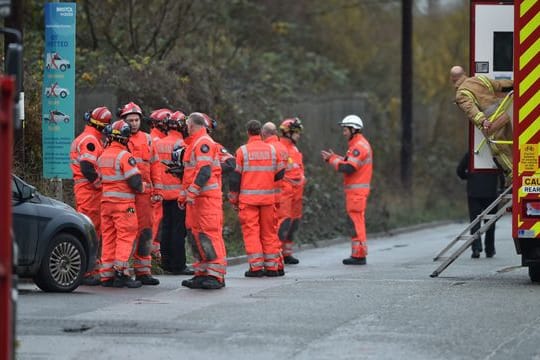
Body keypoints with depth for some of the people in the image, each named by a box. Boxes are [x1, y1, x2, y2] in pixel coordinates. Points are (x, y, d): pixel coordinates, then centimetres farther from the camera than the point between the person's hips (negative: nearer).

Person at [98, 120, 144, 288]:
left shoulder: (103, 156, 10)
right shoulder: (124, 156, -14)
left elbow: (101, 178, 14)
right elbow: (135, 181, -16)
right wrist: (142, 187, 3)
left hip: (106, 201, 7)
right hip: (123, 202, -7)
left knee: (108, 237, 10)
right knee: (125, 237, -4)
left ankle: (107, 275, 9)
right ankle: (121, 274, -9)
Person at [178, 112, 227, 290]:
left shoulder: (203, 143, -10)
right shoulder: (194, 144, 22)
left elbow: (204, 171, -20)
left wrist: (192, 192, -24)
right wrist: (183, 194, 28)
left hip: (207, 196, -10)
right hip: (195, 197, 10)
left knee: (210, 234, -11)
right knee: (194, 233, 11)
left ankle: (216, 275, -12)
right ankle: (202, 273, 16)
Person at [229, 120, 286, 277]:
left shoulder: (242, 151, -4)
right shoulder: (272, 150, 5)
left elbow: (235, 177, -3)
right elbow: (279, 174, 11)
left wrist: (233, 199, 6)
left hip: (248, 198, -3)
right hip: (268, 197, 3)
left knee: (251, 231, 0)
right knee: (269, 231, 10)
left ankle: (256, 266, -6)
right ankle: (273, 266, 11)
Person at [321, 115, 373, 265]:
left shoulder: (359, 146, -16)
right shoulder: (358, 144, 18)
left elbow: (348, 168, -23)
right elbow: (350, 163, 19)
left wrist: (332, 159, -11)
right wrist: (333, 157, 10)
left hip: (357, 190, -10)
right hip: (356, 190, 10)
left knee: (356, 222, -9)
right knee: (356, 222, 12)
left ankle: (359, 255, -8)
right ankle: (358, 254, 15)